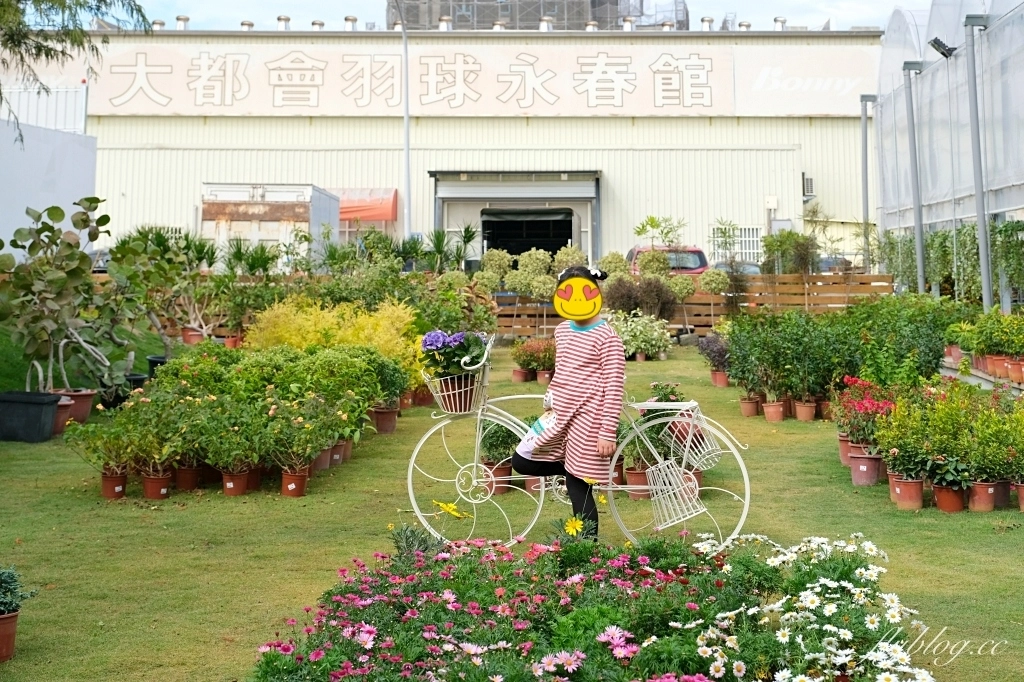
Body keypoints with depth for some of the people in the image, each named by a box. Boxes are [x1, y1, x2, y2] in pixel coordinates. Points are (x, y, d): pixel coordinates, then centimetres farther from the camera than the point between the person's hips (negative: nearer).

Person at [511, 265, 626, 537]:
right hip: (560, 415, 8)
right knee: (522, 462, 6)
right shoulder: (562, 330, 10)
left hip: (587, 419, -7)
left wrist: (608, 434, -18)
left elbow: (614, 388, -15)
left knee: (578, 488, -2)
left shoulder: (606, 337, -13)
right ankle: (573, 469, 22)